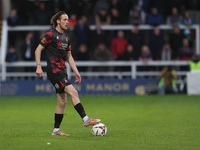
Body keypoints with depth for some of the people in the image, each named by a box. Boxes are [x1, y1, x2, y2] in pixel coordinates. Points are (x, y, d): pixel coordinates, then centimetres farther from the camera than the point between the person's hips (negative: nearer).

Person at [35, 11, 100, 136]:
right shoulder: (51, 35, -7)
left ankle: (56, 130, 12)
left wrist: (76, 72, 16)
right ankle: (85, 119, -22)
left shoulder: (66, 37, 16)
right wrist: (39, 67, -14)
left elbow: (69, 56, 23)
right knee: (73, 92, -19)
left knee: (62, 101, 6)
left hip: (62, 72, 8)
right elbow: (38, 50, -6)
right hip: (54, 71, -8)